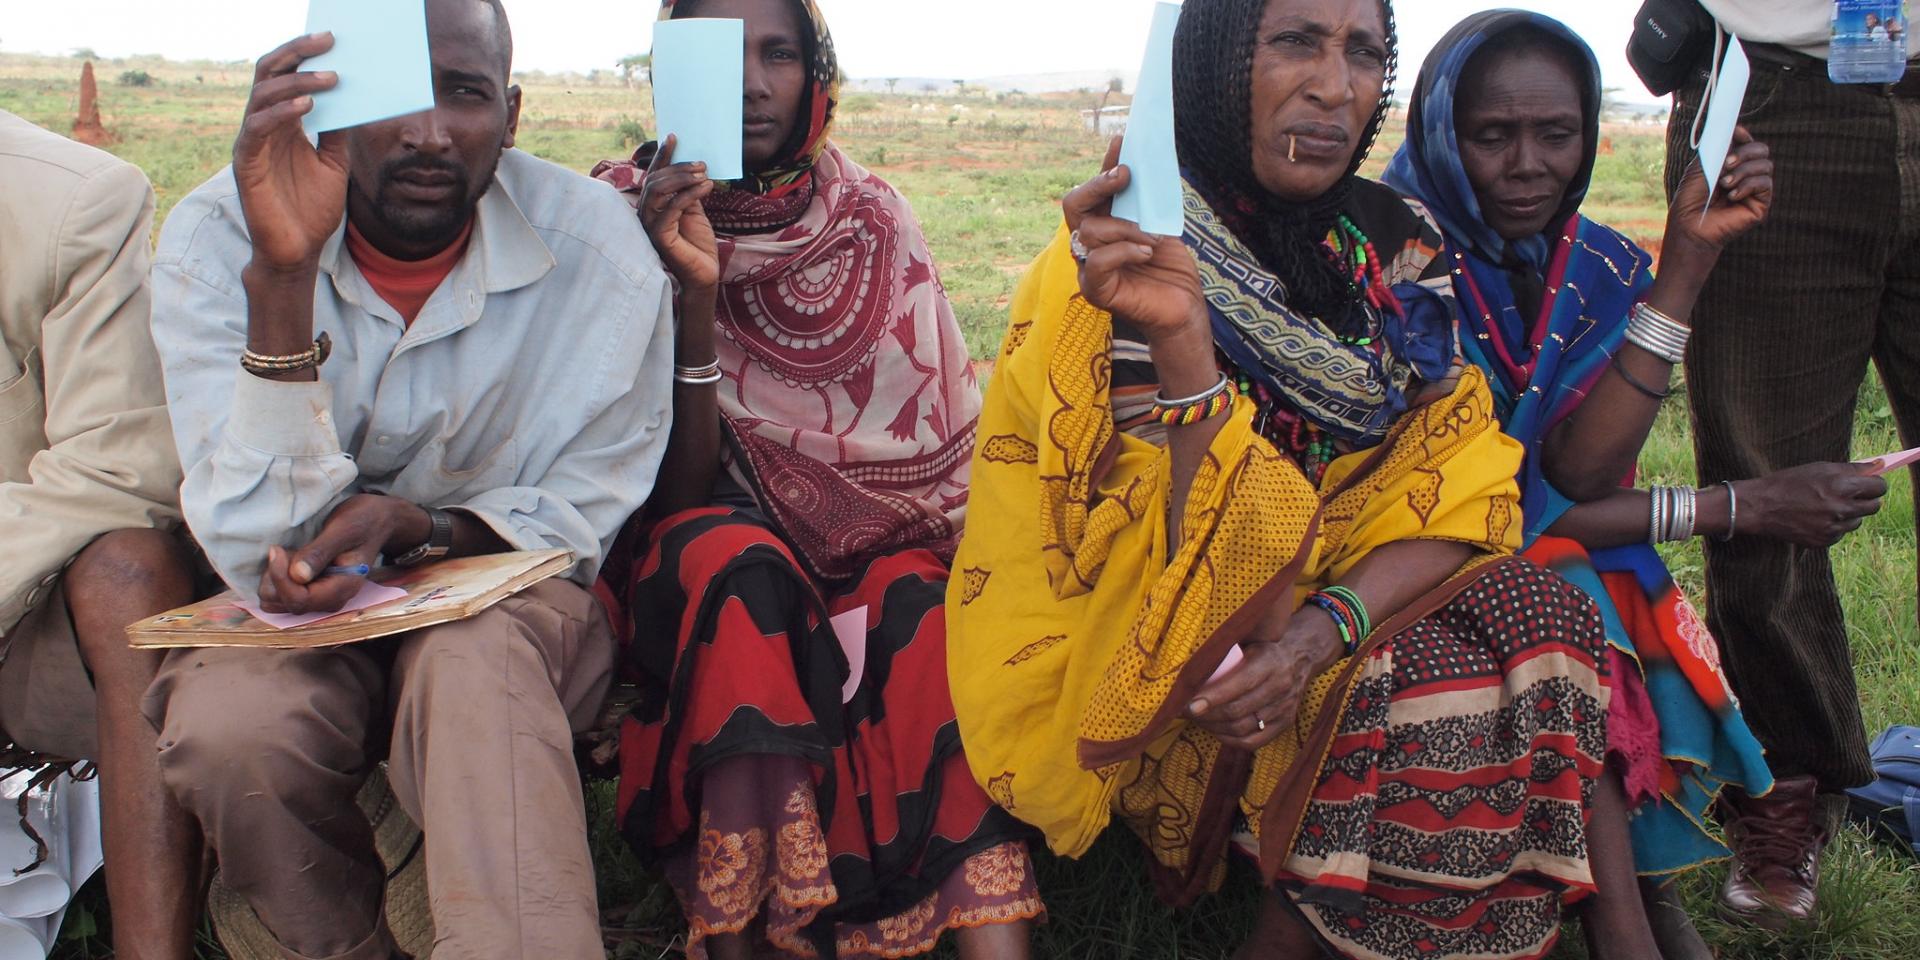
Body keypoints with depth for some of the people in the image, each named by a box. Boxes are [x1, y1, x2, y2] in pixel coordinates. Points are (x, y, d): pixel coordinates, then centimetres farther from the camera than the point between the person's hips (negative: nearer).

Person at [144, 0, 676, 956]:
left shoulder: (598, 250, -13)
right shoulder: (216, 239, -13)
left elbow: (580, 518, -2)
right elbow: (260, 555, -22)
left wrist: (411, 527, -24)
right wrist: (281, 276, -35)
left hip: (504, 599, -1)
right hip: (295, 619, 2)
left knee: (474, 658, -36)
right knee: (230, 725, -31)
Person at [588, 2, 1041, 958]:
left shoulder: (872, 218, 2)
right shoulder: (631, 225, -6)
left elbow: (946, 432, 3)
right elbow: (681, 490, -13)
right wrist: (695, 296, -26)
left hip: (873, 550, 2)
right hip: (710, 568, -2)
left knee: (925, 612, -29)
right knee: (734, 562, -34)